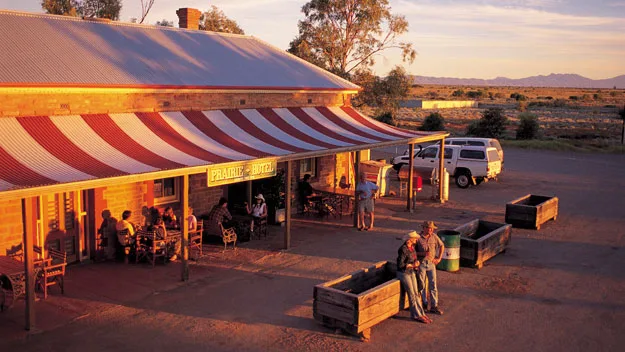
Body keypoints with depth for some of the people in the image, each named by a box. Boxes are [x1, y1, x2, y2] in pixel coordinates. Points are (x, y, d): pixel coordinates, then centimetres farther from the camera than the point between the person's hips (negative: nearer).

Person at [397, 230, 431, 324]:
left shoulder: (412, 247, 3)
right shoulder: (403, 249, -22)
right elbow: (400, 264, -21)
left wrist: (416, 263, -1)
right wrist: (412, 265, -16)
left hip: (411, 272, 8)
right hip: (404, 273, -8)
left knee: (416, 294, 9)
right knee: (411, 295, -1)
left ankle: (421, 313, 14)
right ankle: (417, 315, 8)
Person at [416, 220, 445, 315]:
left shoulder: (434, 236, -1)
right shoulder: (418, 238, -12)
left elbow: (442, 246, 13)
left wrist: (439, 258, 7)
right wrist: (423, 253, -22)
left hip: (431, 263, 3)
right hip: (421, 263, -3)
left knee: (433, 285, 2)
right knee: (422, 285, 7)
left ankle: (434, 306, 7)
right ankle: (424, 304, 22)